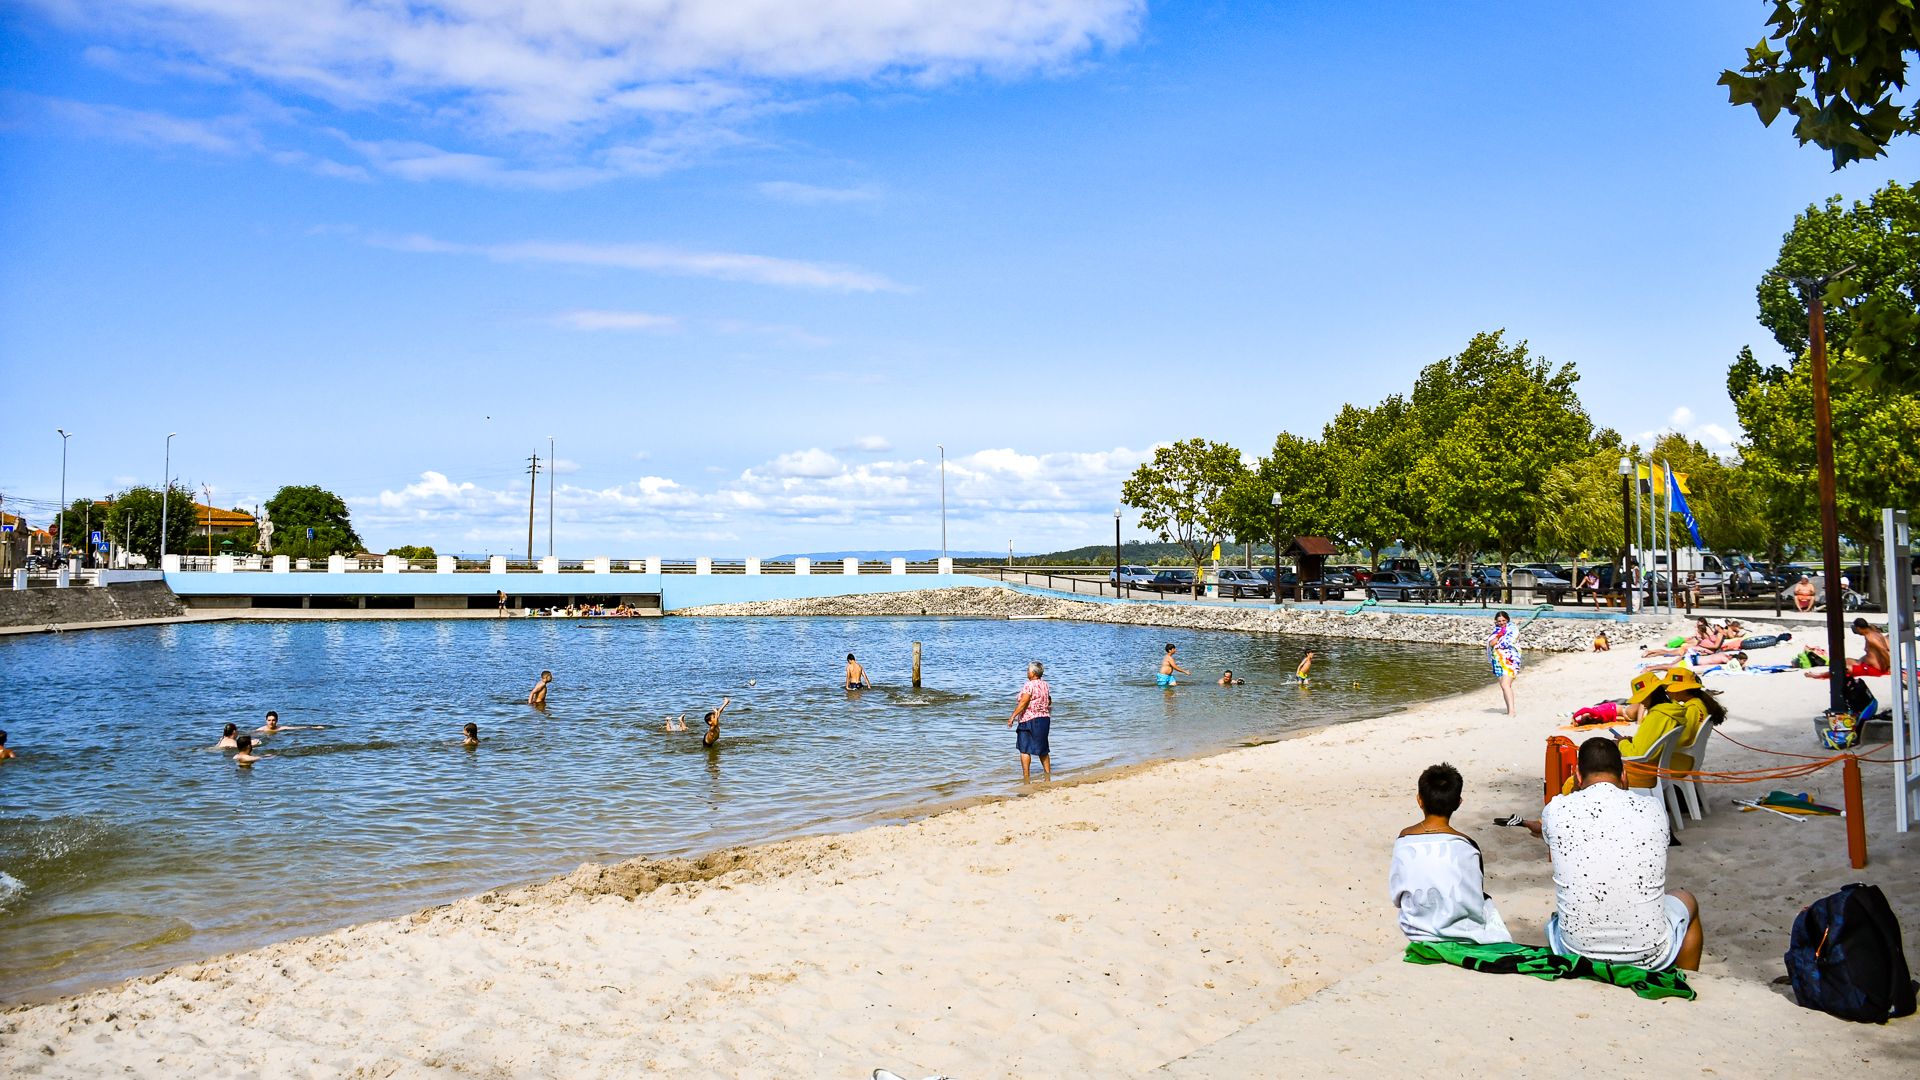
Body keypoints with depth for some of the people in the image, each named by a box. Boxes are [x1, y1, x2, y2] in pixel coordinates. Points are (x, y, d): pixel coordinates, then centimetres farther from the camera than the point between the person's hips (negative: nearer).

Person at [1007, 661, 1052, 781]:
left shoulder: (1029, 685, -15)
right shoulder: (1046, 685, 9)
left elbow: (1023, 703, -22)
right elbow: (1049, 702, 18)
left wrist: (1013, 716, -19)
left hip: (1029, 720, -8)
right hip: (1045, 719, 8)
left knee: (1025, 749, -1)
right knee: (1043, 749, 17)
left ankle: (1026, 777, -3)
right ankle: (1047, 774, 22)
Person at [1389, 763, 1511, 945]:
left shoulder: (1403, 839, -10)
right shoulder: (1465, 846, -19)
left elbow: (1396, 895, -1)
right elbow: (1474, 901, -10)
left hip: (1414, 932, 4)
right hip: (1458, 935, -3)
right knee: (1486, 902, 25)